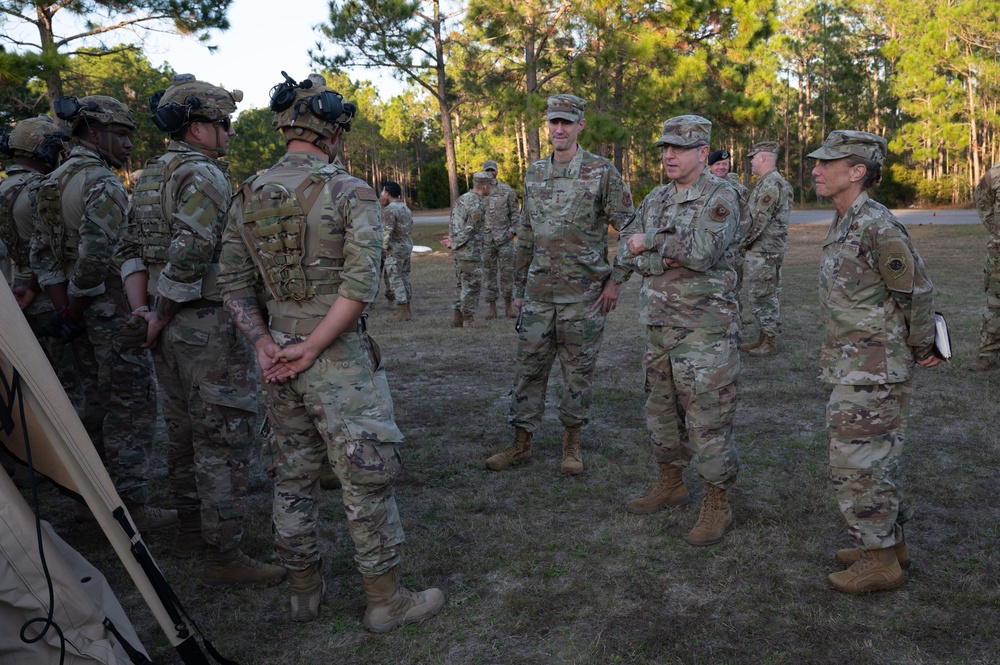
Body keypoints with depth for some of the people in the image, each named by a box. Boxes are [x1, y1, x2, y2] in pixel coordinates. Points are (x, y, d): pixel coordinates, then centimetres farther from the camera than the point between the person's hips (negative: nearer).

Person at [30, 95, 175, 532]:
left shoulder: (52, 182, 14)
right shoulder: (104, 183, -16)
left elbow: (41, 254, 12)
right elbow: (95, 253, -25)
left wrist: (64, 309, 6)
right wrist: (72, 314, -13)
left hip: (82, 312, 9)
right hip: (114, 311, -9)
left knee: (97, 405, 18)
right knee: (132, 408, -2)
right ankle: (131, 507, 3)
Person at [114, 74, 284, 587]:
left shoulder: (149, 176, 15)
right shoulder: (204, 175, -15)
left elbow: (130, 250, 13)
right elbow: (188, 256, -24)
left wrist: (142, 311, 4)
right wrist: (159, 320, -14)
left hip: (167, 326, 10)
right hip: (206, 325, -10)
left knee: (183, 432, 19)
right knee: (222, 440, -3)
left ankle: (189, 530, 33)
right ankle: (223, 555, 4)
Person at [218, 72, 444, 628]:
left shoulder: (248, 196, 6)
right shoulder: (352, 194, -11)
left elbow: (234, 282, 5)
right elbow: (361, 283, -20)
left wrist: (265, 344, -2)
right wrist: (312, 348, -16)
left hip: (278, 357, 6)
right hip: (341, 359, -6)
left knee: (292, 477, 17)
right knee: (368, 479, 4)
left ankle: (305, 591, 31)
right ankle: (387, 600, 16)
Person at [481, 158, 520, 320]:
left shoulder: (507, 190, 3)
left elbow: (515, 212, 5)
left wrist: (512, 230, -7)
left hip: (504, 238, -1)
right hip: (485, 240, 1)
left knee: (507, 272, 1)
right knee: (489, 273, 4)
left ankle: (508, 307, 10)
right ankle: (492, 308, 10)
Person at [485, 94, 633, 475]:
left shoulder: (602, 172, -5)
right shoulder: (534, 174, 9)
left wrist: (616, 279, -9)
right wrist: (518, 287, 13)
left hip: (585, 293, -4)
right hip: (539, 292, 4)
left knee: (579, 371, 7)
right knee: (529, 367, 7)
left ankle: (572, 443, 22)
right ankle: (521, 443, 19)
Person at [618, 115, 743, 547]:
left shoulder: (720, 196, -10)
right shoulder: (655, 199, 12)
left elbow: (702, 251, -25)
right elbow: (626, 252, 4)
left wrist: (651, 243, -12)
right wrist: (668, 257, -14)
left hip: (704, 328, -7)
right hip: (658, 324, 8)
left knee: (707, 418, -3)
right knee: (661, 409, 17)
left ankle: (717, 505, 11)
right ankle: (670, 485, 34)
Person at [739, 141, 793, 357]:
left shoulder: (771, 184, -17)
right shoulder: (767, 183, 16)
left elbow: (759, 221, -21)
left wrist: (741, 242, -10)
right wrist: (746, 243, 13)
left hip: (764, 252, -10)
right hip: (759, 251, 10)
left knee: (764, 298, -3)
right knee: (757, 297, 15)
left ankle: (770, 343, 5)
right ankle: (762, 338, 24)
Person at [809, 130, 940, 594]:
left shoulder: (877, 227, -20)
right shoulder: (845, 224, 10)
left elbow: (917, 292, -14)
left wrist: (921, 350, -2)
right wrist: (917, 347, 19)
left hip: (872, 369, -10)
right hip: (855, 365, 10)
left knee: (855, 461, -4)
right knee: (876, 458, 18)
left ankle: (879, 561, 9)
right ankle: (889, 541, 32)